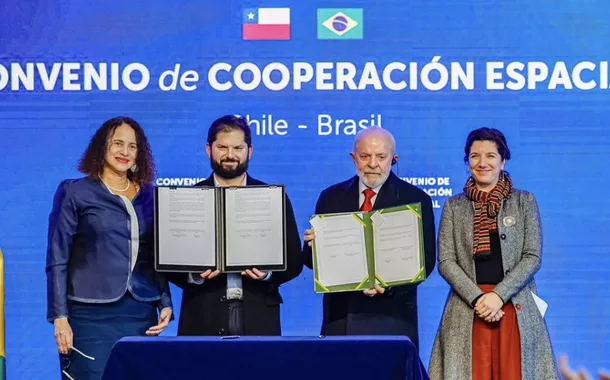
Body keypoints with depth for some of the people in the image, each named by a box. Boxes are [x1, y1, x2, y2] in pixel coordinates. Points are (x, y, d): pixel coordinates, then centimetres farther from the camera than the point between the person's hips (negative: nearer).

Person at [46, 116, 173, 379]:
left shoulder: (148, 196, 13)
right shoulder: (75, 193, 2)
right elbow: (57, 261, -2)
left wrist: (165, 304, 2)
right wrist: (60, 317, -9)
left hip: (142, 314, 4)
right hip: (91, 315, -4)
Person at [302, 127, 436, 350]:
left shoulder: (415, 199, 3)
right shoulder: (331, 197, 11)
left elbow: (426, 259, -3)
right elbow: (313, 261, 11)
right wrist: (313, 244, -13)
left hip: (391, 316, -2)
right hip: (339, 316, 2)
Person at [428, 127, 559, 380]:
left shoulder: (524, 201, 8)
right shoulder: (454, 206, 9)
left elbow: (533, 257, 1)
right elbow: (445, 262, 2)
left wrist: (498, 295, -12)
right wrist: (478, 298, -12)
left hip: (515, 307, 0)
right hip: (467, 310, 0)